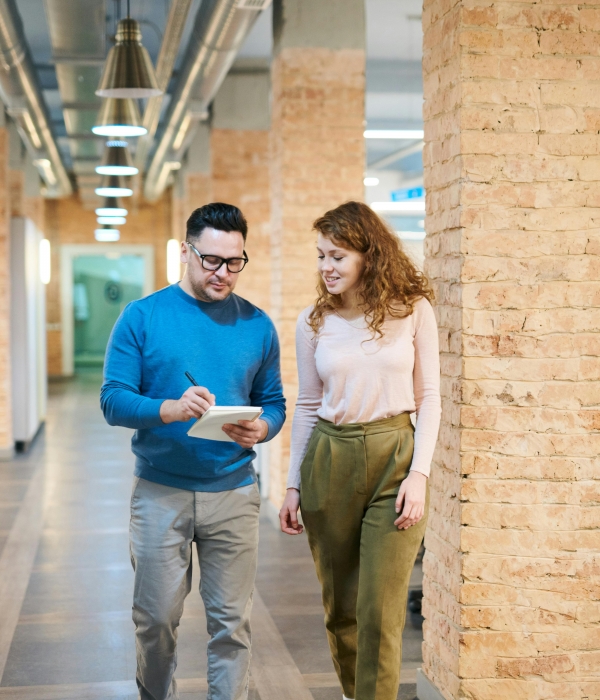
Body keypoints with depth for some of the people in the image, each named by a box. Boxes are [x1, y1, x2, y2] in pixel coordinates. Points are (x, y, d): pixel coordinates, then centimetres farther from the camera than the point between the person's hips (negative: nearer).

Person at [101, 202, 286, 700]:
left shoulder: (256, 325, 6)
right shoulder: (143, 317, -2)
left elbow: (274, 403, 8)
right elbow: (113, 400, -7)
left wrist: (260, 429, -15)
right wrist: (172, 409, -25)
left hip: (233, 491, 1)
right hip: (159, 491, -1)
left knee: (231, 621, 6)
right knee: (156, 619, 8)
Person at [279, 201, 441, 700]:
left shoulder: (413, 310, -1)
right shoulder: (314, 322, 4)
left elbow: (428, 398, 0)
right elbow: (307, 407, 10)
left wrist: (419, 473, -10)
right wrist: (294, 486, 7)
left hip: (394, 457, -2)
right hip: (329, 461, 3)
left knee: (381, 613, -6)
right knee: (339, 604, 13)